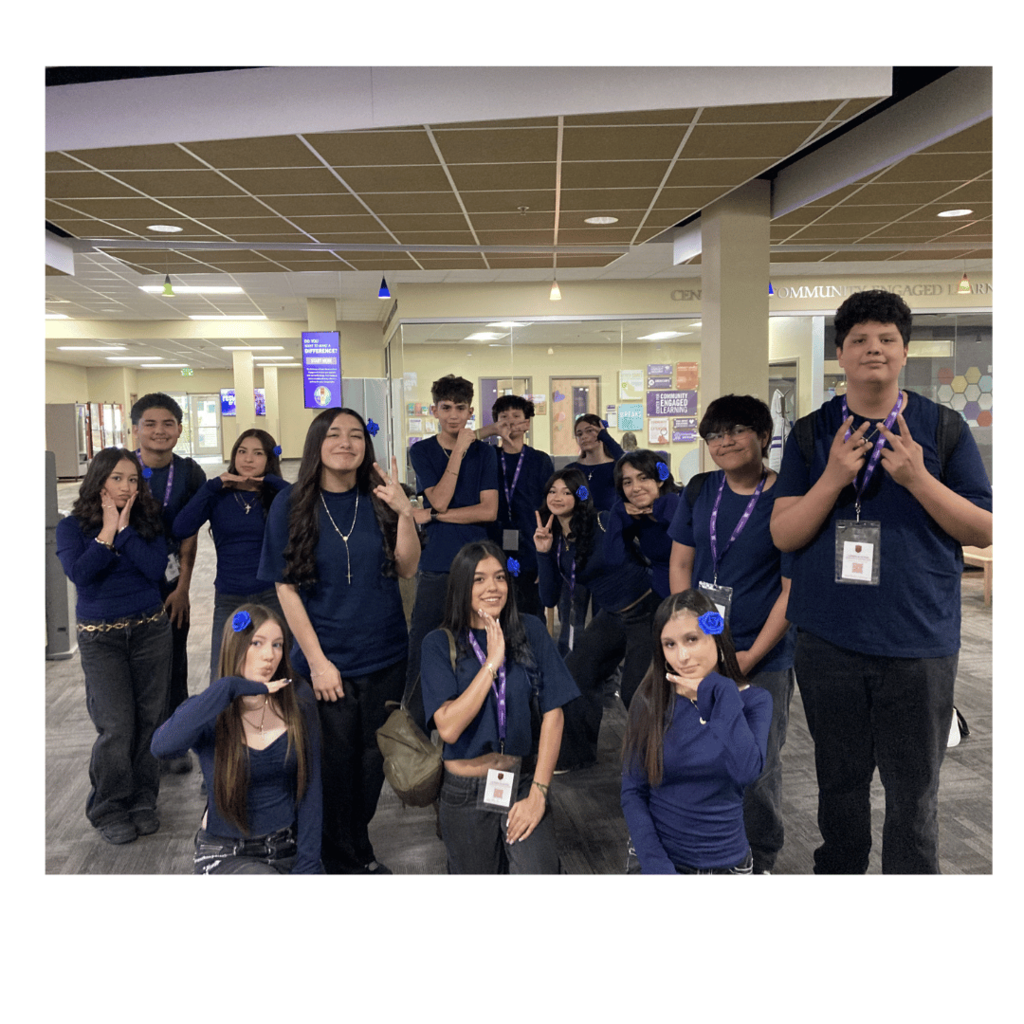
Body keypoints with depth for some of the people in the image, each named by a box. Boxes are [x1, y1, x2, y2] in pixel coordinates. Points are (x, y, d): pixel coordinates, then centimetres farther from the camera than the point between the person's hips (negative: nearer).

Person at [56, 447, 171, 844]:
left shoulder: (148, 521, 4)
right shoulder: (72, 527, 0)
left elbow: (156, 568, -11)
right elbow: (79, 573, -16)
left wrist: (125, 529, -13)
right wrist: (107, 530, -12)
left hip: (150, 630, 2)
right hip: (100, 637, -2)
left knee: (149, 719, 4)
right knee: (117, 726, -5)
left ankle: (142, 801, 20)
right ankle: (109, 810, 13)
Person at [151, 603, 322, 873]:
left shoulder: (297, 698, -6)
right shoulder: (210, 714, -12)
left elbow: (309, 786, -3)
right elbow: (162, 746, -37)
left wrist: (307, 864, -7)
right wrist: (228, 688, -34)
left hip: (287, 848, 2)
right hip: (226, 856, -2)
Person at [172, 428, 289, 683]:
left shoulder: (275, 495, 1)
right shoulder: (218, 496, 2)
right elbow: (181, 528, -13)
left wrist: (272, 481, -14)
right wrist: (213, 485, -11)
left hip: (272, 596, 0)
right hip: (229, 599, 1)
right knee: (221, 681, 6)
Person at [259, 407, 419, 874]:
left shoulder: (378, 498, 0)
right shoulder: (291, 504, -7)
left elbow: (406, 569, -4)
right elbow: (286, 588, -7)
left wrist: (405, 512, -20)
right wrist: (318, 661, -11)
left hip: (385, 657, 3)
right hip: (326, 661, -3)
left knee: (372, 759, 15)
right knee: (334, 762, 9)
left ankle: (359, 846, 38)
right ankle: (341, 860, 32)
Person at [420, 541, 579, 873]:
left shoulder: (530, 631, -3)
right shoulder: (440, 644, -6)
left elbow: (552, 714, -4)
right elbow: (449, 727, -17)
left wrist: (538, 793, -8)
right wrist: (492, 662, -19)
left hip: (523, 783, 1)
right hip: (466, 793, 0)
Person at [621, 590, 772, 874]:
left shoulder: (753, 701, -5)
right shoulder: (650, 702, -7)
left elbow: (746, 772, -22)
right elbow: (632, 792, -5)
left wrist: (721, 694, -19)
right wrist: (656, 864, -14)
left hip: (727, 861, 0)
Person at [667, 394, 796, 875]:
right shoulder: (700, 490, 4)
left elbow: (792, 591, -8)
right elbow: (680, 564, 7)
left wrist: (749, 657, -12)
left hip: (763, 660, -3)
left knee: (756, 769, 6)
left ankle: (759, 863, 30)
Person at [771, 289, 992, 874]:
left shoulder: (945, 429, 3)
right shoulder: (812, 434, 4)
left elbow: (984, 531, 0)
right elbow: (784, 535, -2)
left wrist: (918, 478, -15)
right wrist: (834, 479, -17)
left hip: (919, 644, -1)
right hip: (828, 644, 1)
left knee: (914, 797, 9)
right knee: (839, 786, 15)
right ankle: (838, 874, 35)